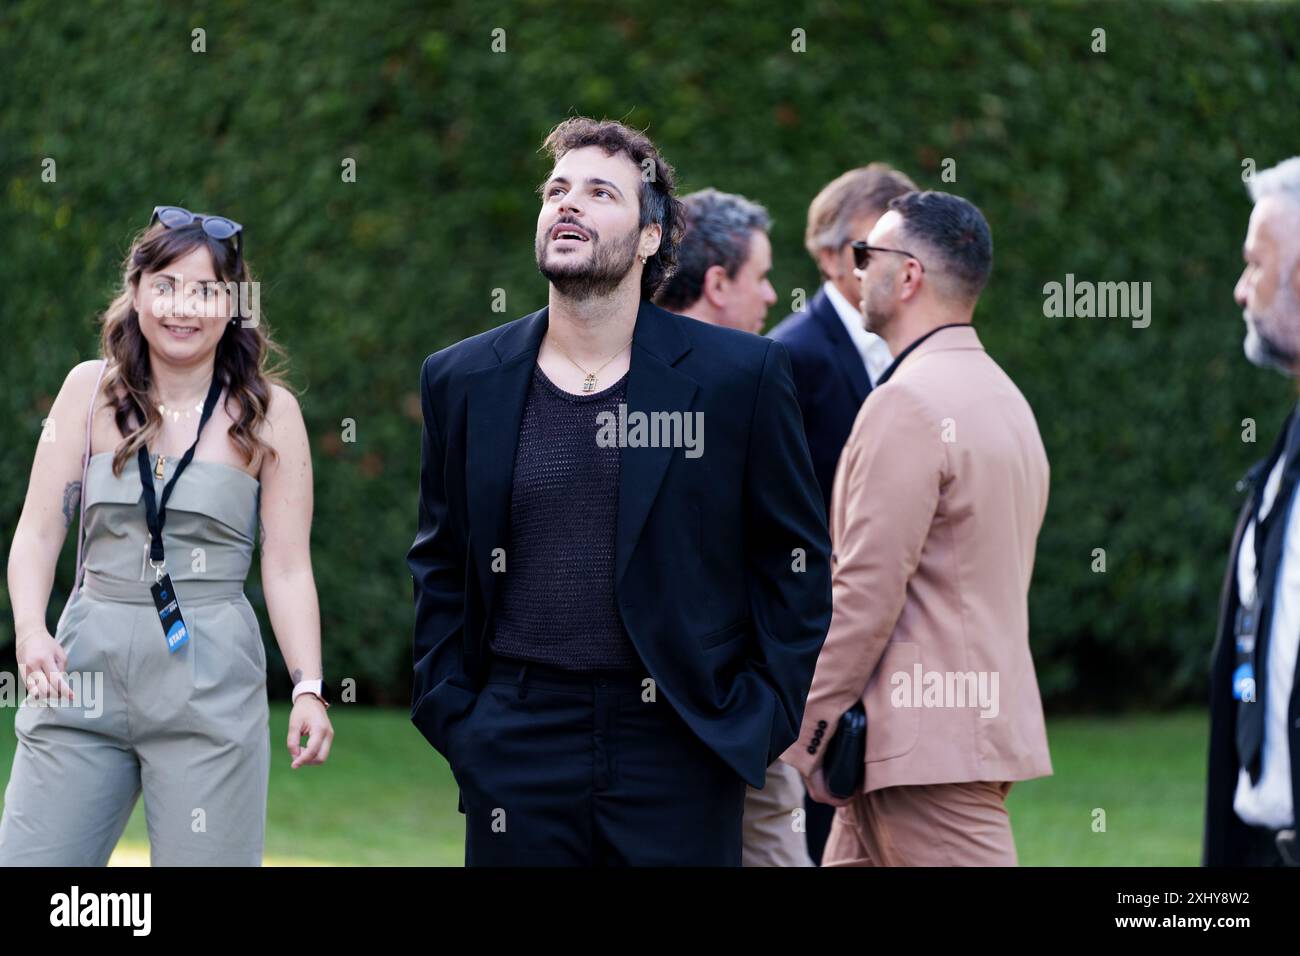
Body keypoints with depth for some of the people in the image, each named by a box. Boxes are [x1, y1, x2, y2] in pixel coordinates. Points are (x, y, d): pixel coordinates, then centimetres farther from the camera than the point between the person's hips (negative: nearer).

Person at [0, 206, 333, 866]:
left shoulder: (268, 413, 3)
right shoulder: (90, 391, 7)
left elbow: (286, 568, 2)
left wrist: (308, 689, -9)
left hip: (212, 684, -2)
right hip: (87, 665, 2)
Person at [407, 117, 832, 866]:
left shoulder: (742, 375, 0)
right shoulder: (463, 381, 7)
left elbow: (798, 559, 4)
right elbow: (439, 568, 15)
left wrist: (764, 719, -2)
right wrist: (449, 713, 6)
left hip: (679, 748, -2)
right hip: (518, 751, 2)